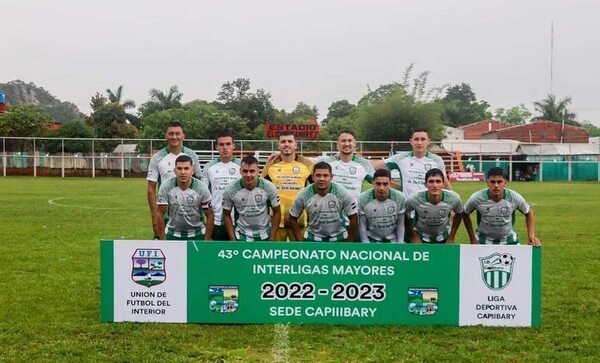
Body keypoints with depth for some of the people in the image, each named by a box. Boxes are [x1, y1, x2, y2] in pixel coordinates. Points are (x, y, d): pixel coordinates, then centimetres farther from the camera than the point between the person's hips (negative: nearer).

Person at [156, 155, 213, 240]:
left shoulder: (202, 189, -15)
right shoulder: (165, 187, -14)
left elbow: (209, 216, -8)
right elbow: (160, 214, -8)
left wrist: (206, 241, -10)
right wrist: (163, 240, -9)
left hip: (197, 234, 0)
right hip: (173, 234, 1)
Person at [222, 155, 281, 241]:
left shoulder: (268, 187, -14)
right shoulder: (230, 190, -15)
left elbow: (276, 212, -4)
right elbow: (226, 215, -1)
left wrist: (272, 238, -7)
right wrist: (232, 239, -6)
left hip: (264, 234, 1)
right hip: (242, 235, -1)